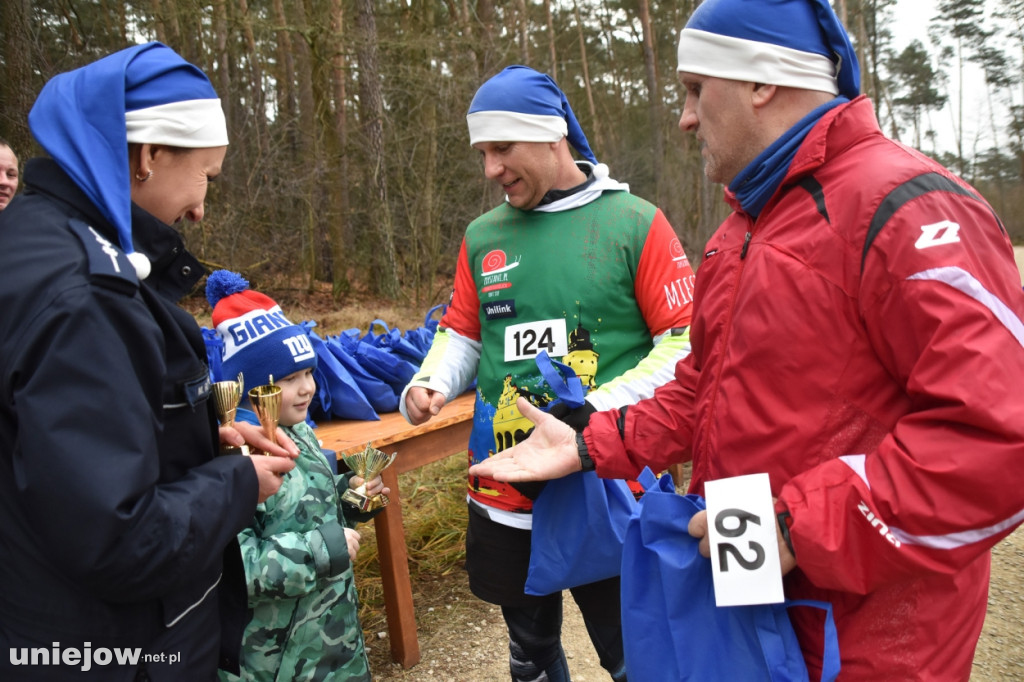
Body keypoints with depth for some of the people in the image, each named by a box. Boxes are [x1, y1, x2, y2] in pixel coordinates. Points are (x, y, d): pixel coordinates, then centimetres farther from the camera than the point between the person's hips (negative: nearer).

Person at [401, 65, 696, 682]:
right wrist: (429, 386, -4)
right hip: (505, 495, 5)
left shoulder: (636, 224, -5)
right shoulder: (483, 236, 8)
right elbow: (461, 335, 16)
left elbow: (684, 342, -8)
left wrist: (600, 408, -18)